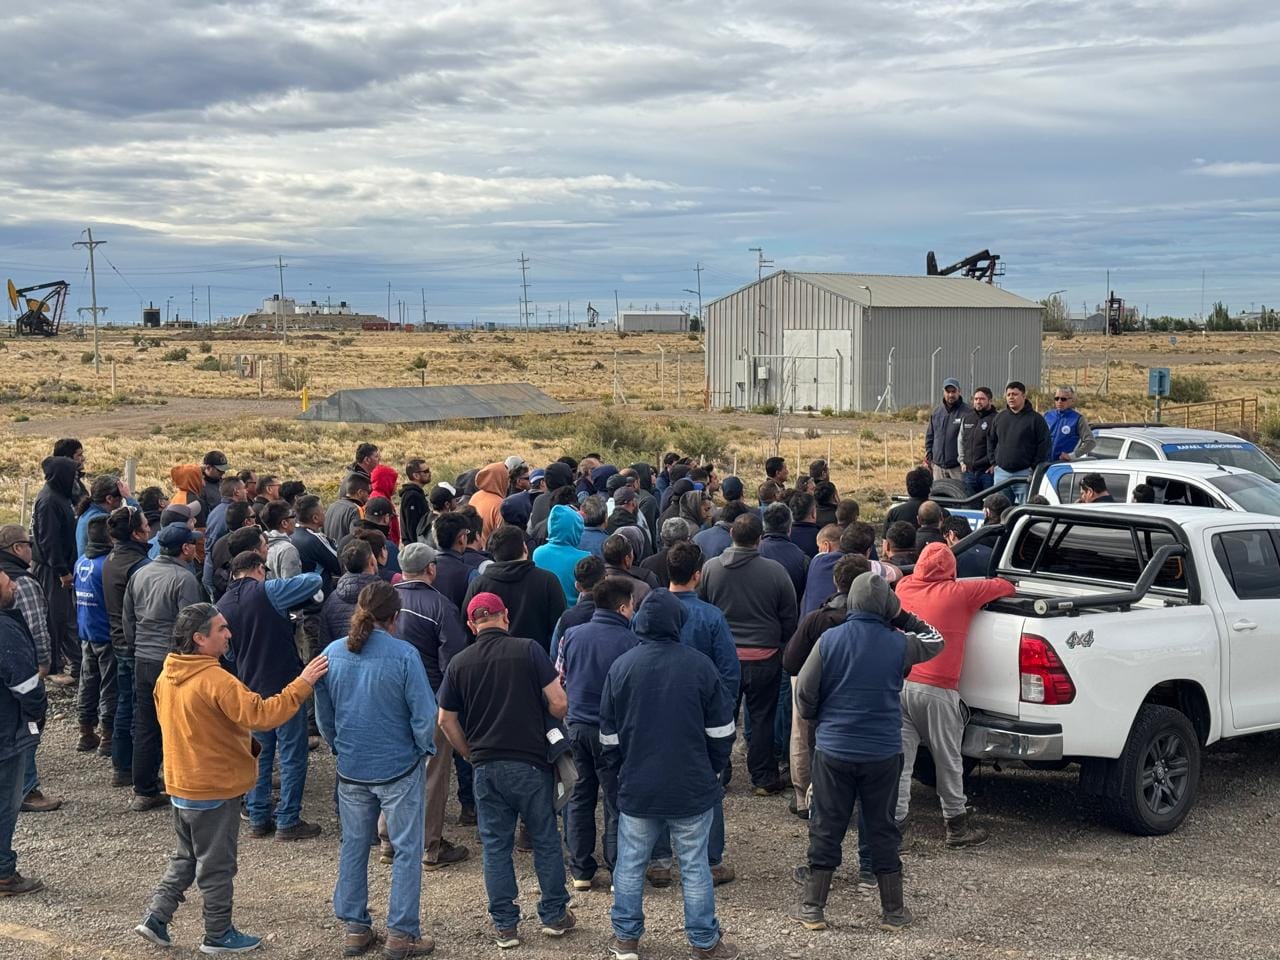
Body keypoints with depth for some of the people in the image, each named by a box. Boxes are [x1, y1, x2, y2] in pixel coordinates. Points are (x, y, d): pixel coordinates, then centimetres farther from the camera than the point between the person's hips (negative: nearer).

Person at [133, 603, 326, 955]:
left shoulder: (166, 678, 2)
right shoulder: (215, 680, -25)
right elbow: (261, 715, -31)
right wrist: (303, 684, -28)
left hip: (181, 785, 8)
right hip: (215, 790, -8)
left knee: (185, 858, 23)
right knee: (217, 865, 7)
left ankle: (156, 918, 19)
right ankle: (218, 935, 19)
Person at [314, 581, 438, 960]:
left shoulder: (332, 654, -2)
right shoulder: (403, 655, -16)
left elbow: (323, 716, 7)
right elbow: (424, 716, -15)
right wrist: (427, 750, 3)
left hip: (351, 769, 4)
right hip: (399, 768, -4)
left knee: (353, 847, 16)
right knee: (406, 850, 7)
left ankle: (355, 929, 23)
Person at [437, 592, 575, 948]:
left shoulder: (459, 663, 1)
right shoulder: (529, 650, -8)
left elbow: (447, 721, 7)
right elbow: (559, 704, -10)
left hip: (486, 767, 2)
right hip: (530, 762, -2)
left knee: (496, 845, 11)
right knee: (545, 839, 13)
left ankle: (504, 925, 15)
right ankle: (554, 915, 21)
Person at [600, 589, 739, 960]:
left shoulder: (621, 667, -4)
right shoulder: (699, 665, -9)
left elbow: (609, 735, 3)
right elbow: (721, 731, -2)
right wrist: (712, 769, 13)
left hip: (637, 789, 1)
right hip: (692, 788, -1)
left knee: (630, 864, 13)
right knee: (694, 866, 7)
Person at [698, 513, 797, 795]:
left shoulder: (710, 568, -6)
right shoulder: (775, 571, -12)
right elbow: (790, 618, -2)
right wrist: (777, 640, 16)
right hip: (764, 656, -2)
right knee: (762, 718, 9)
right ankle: (764, 779, 15)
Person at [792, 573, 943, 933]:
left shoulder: (829, 640, -9)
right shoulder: (899, 645, -8)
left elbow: (804, 692, -4)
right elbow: (935, 641, 14)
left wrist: (816, 719, 15)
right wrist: (904, 618, 11)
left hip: (833, 750, 0)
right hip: (883, 752, 0)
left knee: (826, 828, 9)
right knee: (883, 829, 12)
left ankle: (812, 907, 15)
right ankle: (893, 910, 19)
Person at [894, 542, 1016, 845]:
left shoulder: (904, 588, 10)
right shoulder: (959, 593, -4)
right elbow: (1005, 587, 5)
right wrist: (987, 584, 28)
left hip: (900, 685, 4)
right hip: (936, 690, -4)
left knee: (899, 760, 5)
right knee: (948, 762, 10)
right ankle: (957, 826, 21)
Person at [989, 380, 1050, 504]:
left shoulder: (1035, 419, -2)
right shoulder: (999, 418, 12)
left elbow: (1045, 445, -5)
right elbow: (991, 442, 20)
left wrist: (1035, 468, -9)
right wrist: (994, 462, 9)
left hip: (1024, 473, -5)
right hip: (1001, 472, 5)